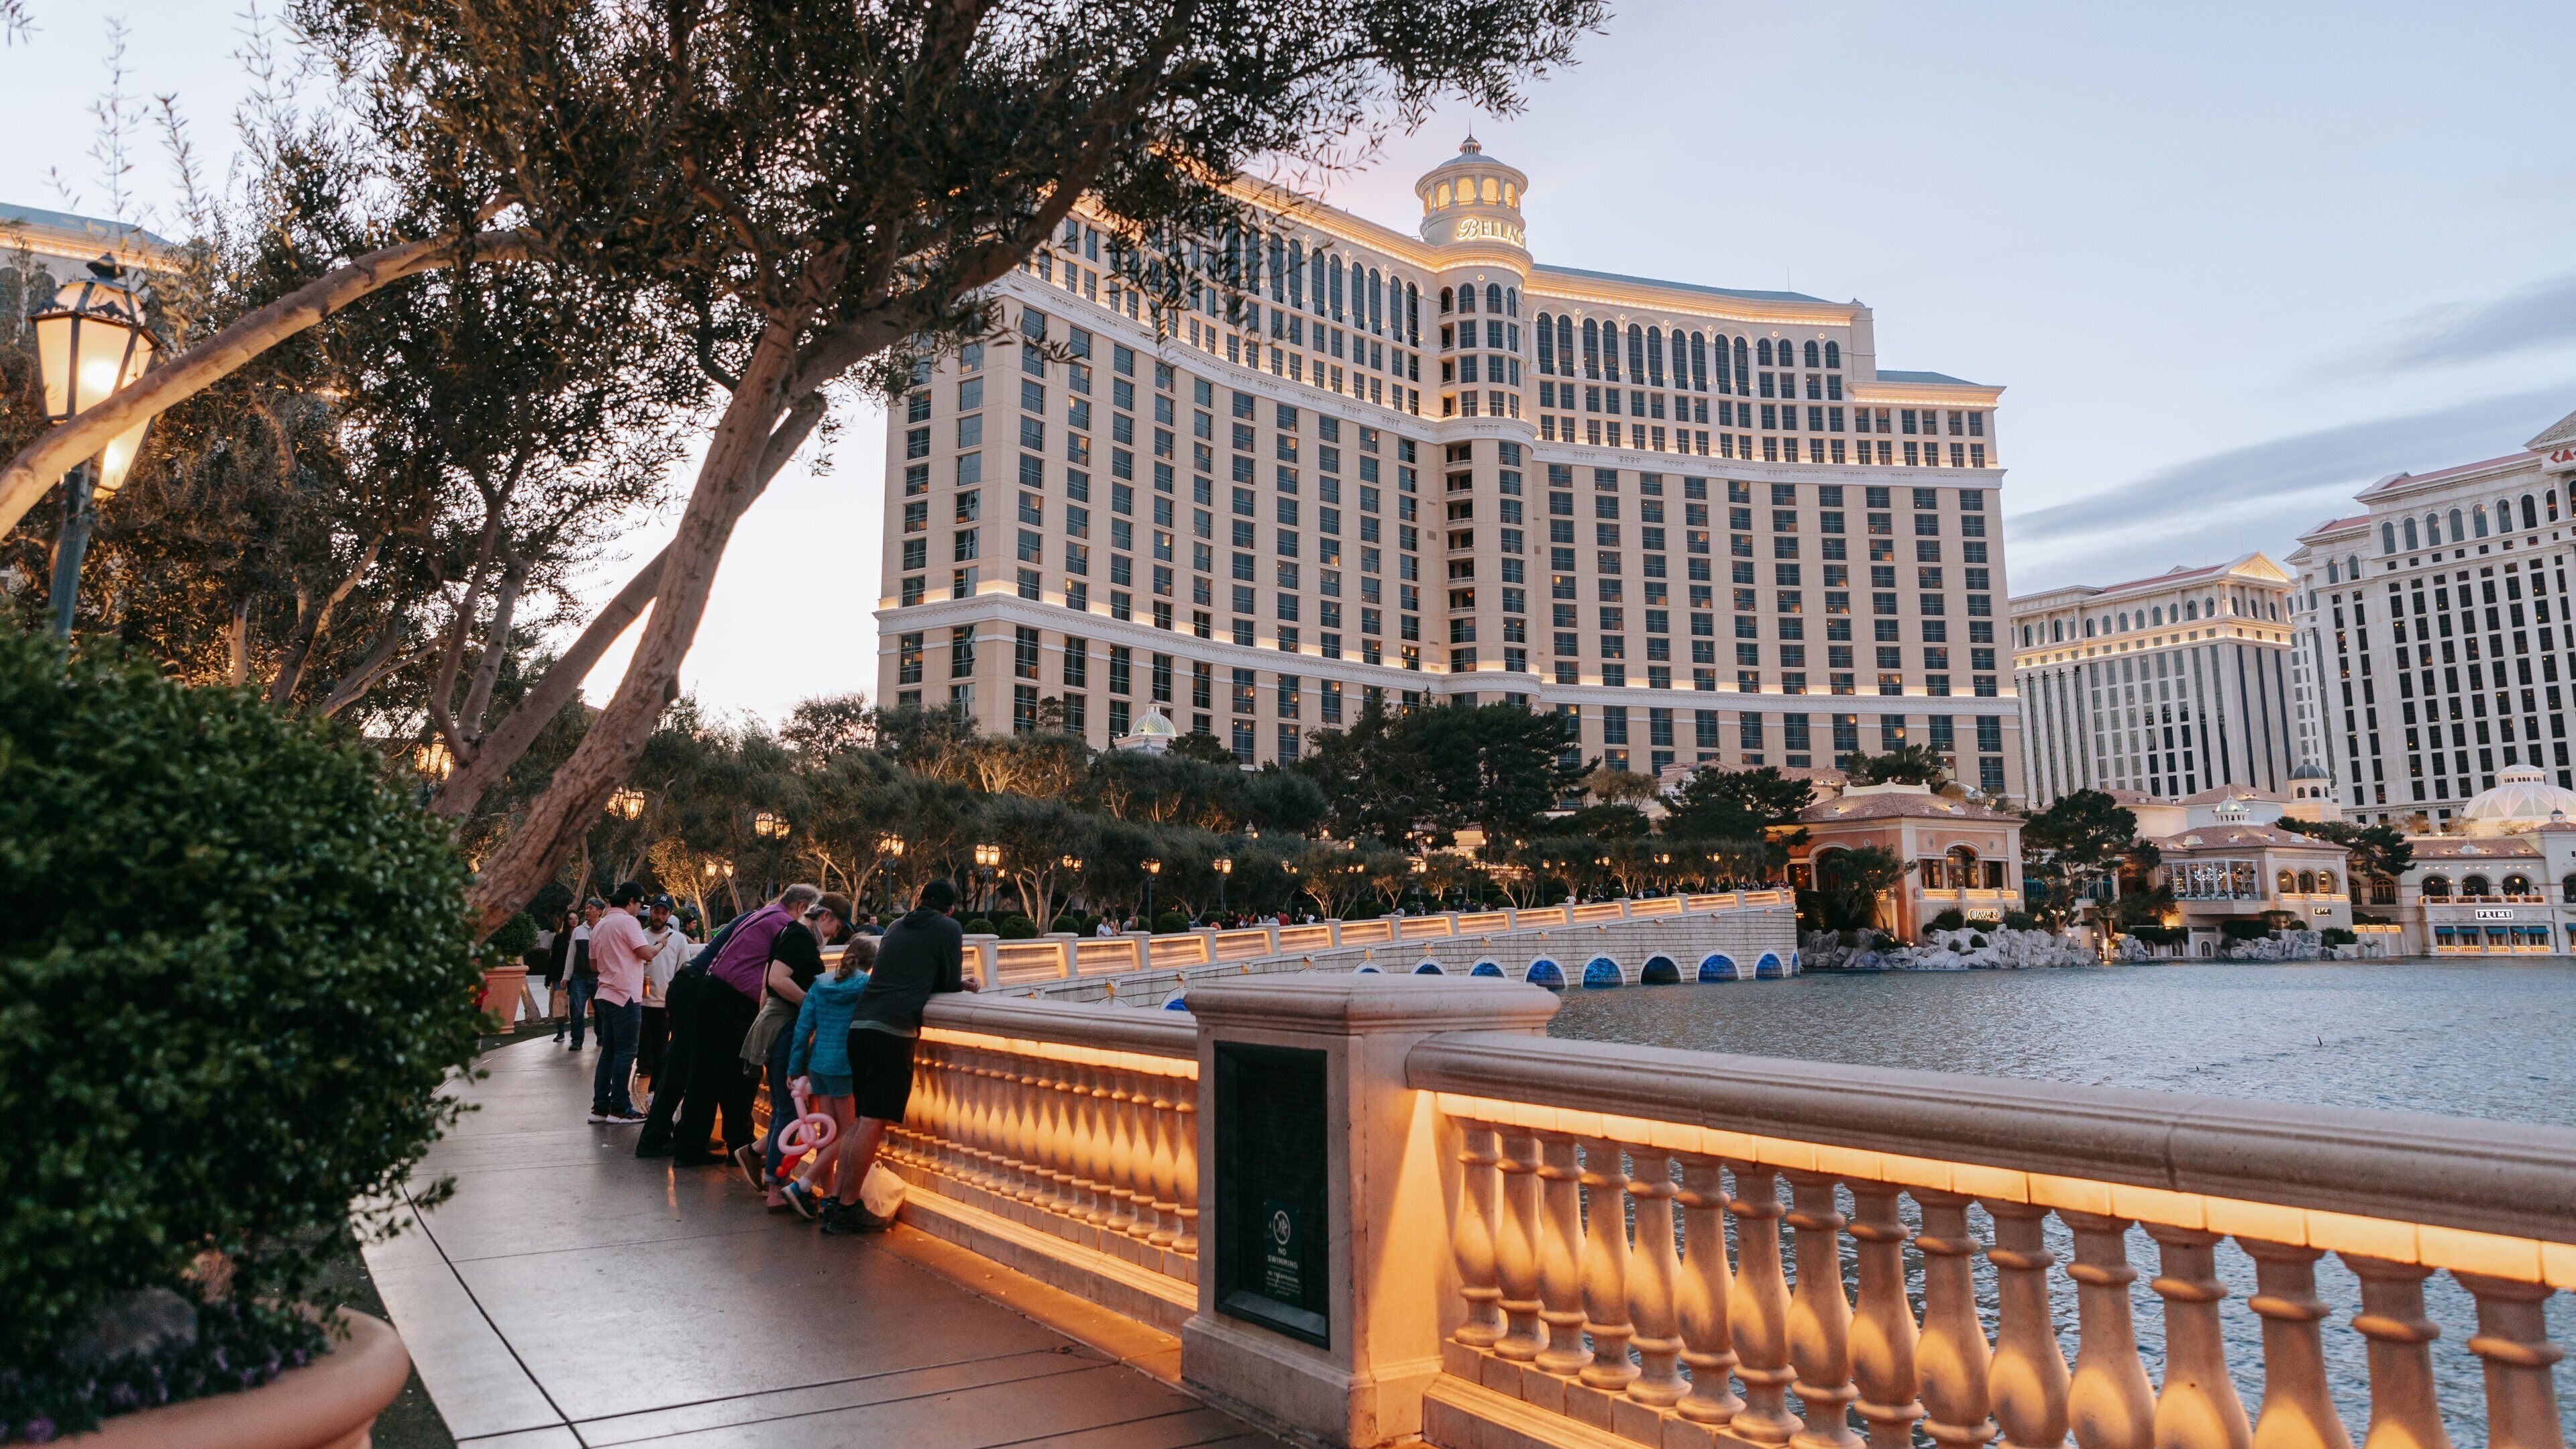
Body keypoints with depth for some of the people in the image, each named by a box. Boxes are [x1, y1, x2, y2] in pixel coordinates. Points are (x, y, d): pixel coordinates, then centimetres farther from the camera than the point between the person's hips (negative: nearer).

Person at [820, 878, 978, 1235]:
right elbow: (949, 984, 7)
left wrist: (960, 983, 34)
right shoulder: (950, 928, 5)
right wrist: (964, 984, 29)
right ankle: (847, 1209, -2)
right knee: (874, 1122, -4)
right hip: (894, 1029, -7)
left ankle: (836, 1200, 15)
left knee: (863, 1120, 15)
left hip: (861, 1024, 7)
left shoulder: (896, 927, 24)